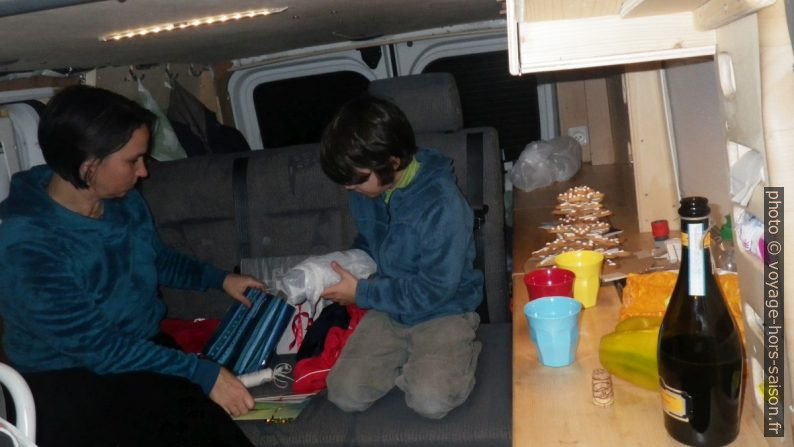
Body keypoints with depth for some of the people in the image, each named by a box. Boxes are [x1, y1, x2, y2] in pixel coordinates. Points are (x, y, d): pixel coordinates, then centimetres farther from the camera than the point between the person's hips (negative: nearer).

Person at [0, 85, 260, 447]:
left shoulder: (124, 200, -3)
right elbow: (98, 347, -24)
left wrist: (219, 278, 8)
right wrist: (203, 373, -27)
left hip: (144, 350, 6)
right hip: (70, 380, -6)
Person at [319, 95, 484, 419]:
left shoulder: (441, 203, -26)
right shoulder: (366, 191, -5)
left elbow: (434, 290, -23)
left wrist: (361, 293, -17)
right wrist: (348, 267, -4)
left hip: (444, 310, -5)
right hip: (388, 310, 5)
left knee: (430, 401, -25)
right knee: (345, 396, -10)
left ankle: (459, 354, 5)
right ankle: (412, 361, 13)